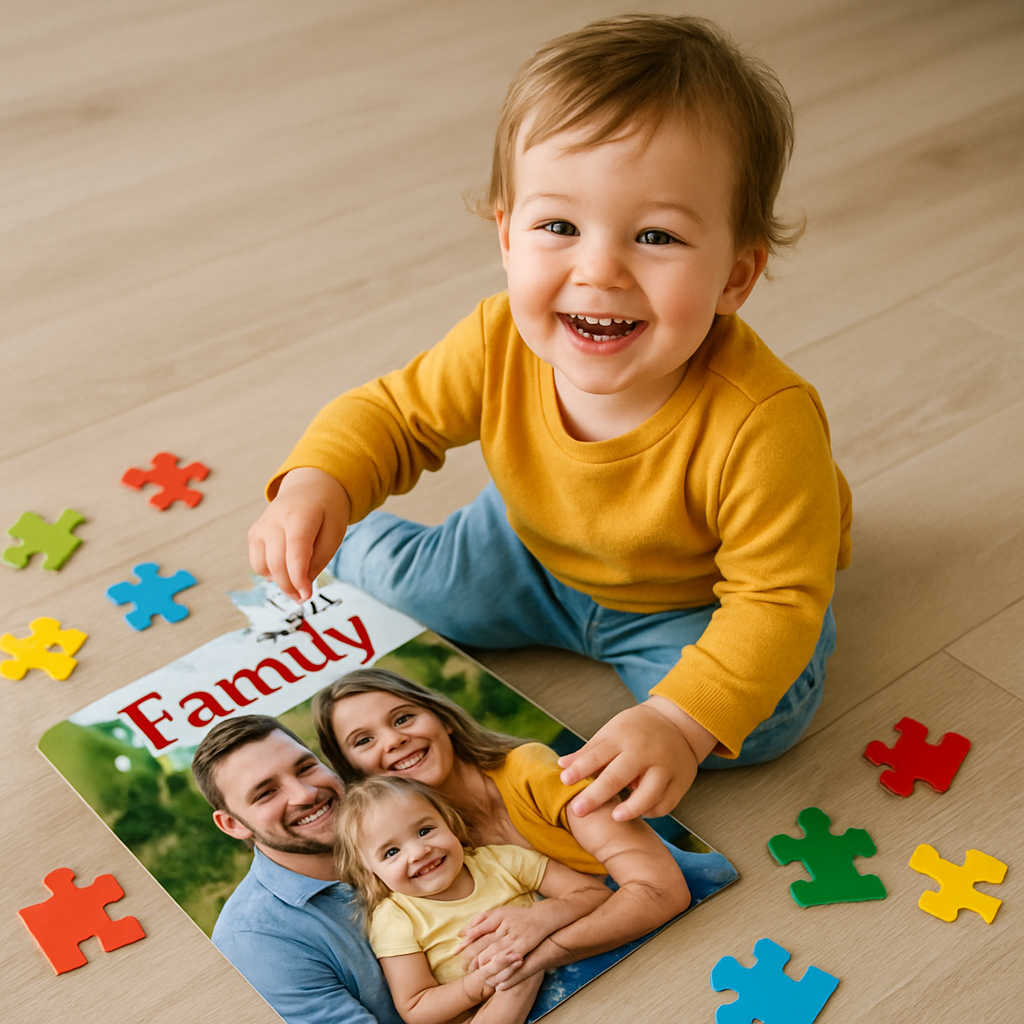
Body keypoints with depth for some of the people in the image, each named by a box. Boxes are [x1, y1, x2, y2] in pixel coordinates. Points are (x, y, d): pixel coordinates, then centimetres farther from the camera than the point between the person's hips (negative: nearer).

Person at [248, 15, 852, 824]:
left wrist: (679, 721, -43)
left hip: (695, 599, -3)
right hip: (533, 556, 4)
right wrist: (318, 483, -31)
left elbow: (777, 600, -32)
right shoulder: (499, 346, -28)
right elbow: (395, 414, -10)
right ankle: (343, 552, 33)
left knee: (765, 715, -25)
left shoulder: (763, 424, -41)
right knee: (399, 582, 0)